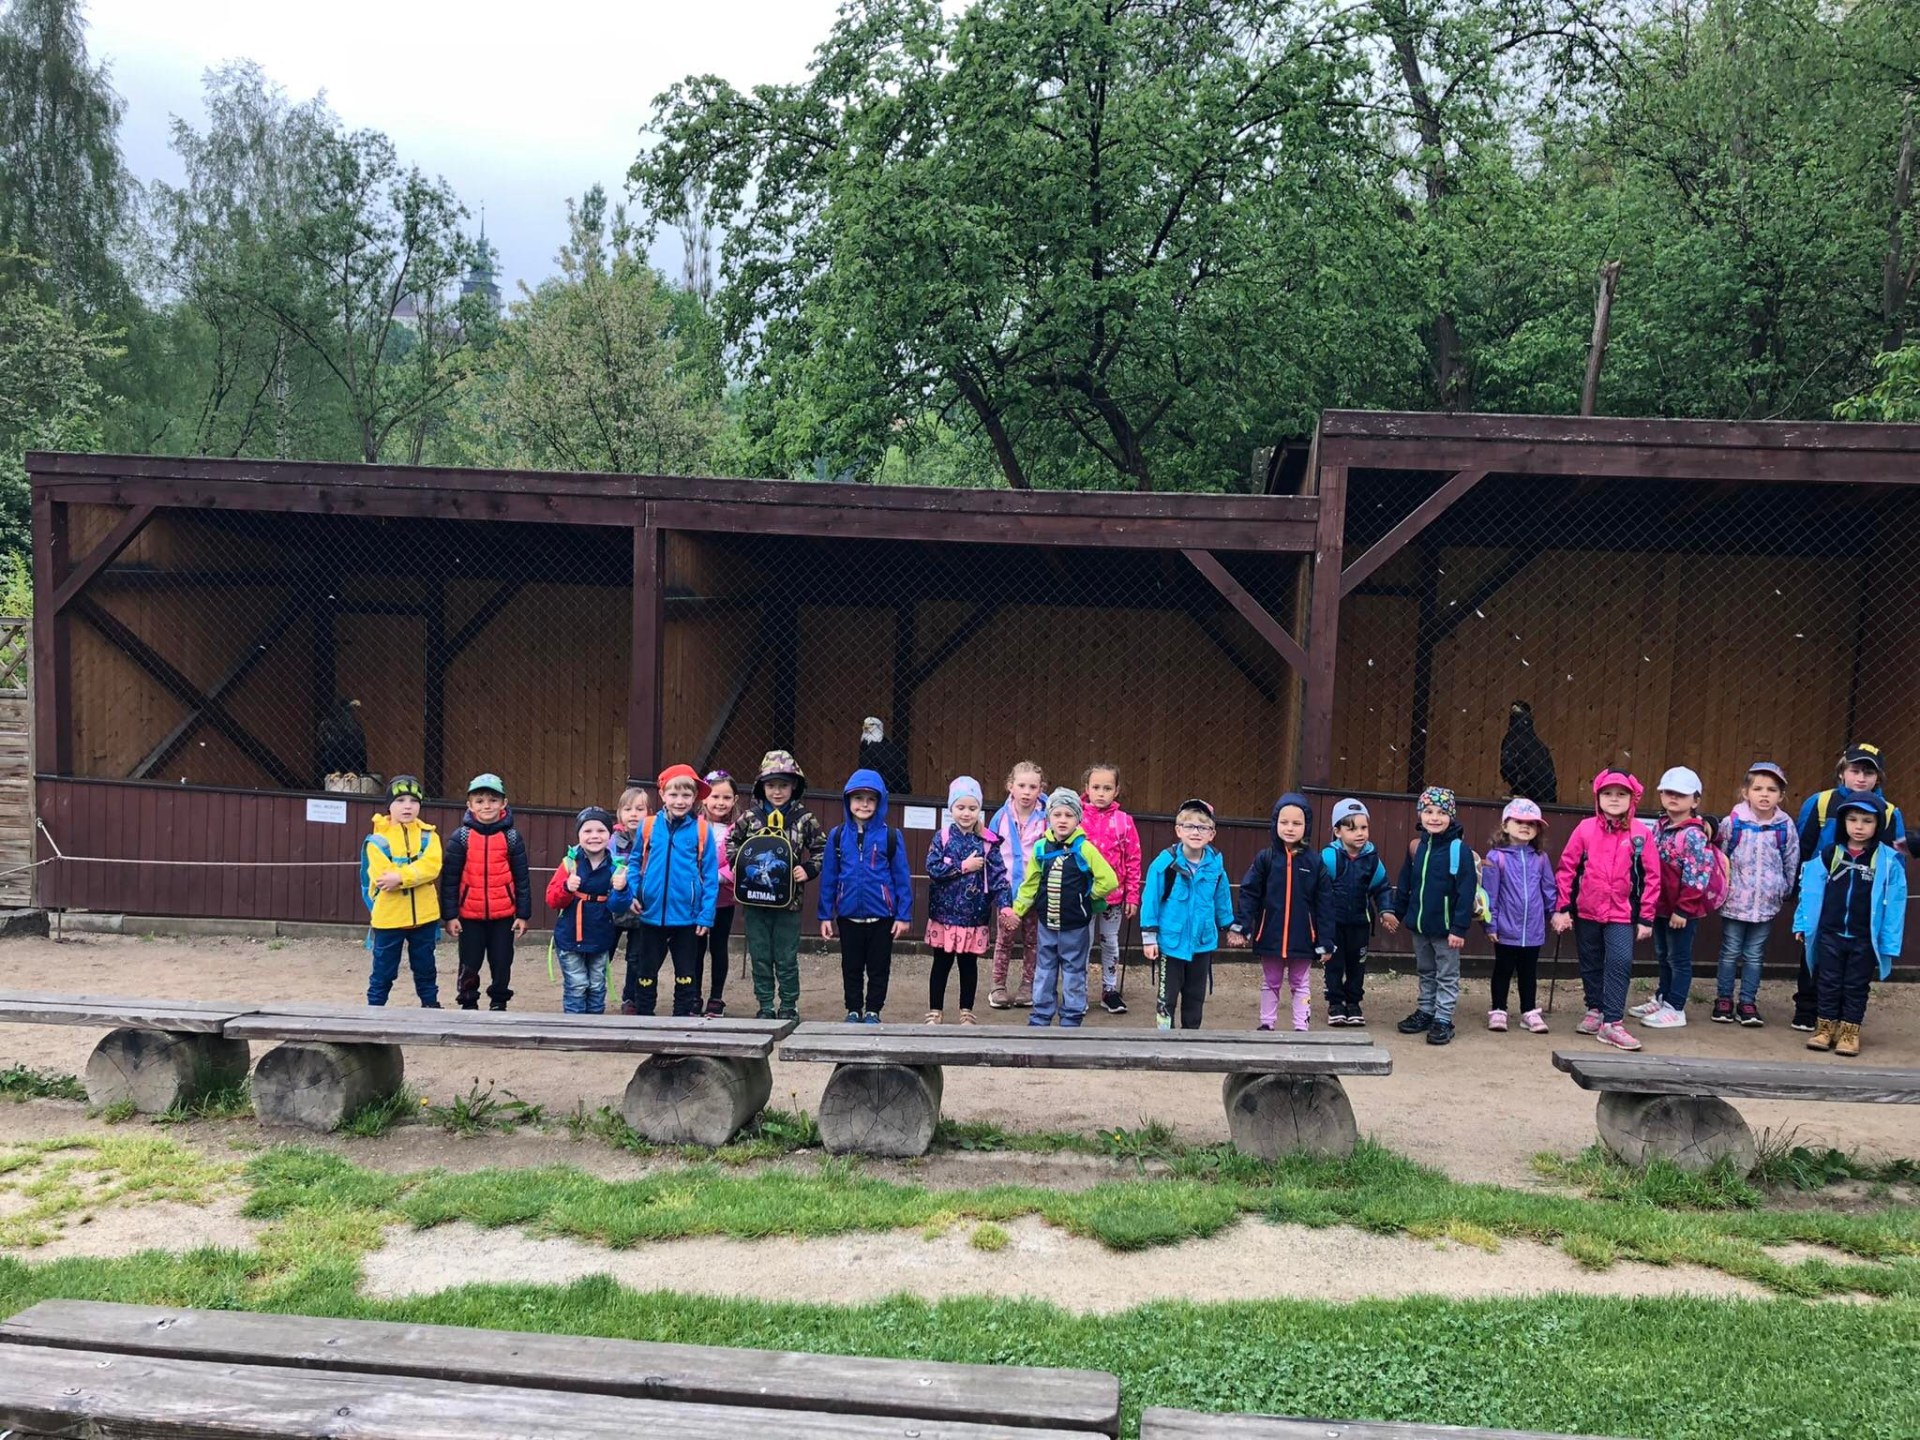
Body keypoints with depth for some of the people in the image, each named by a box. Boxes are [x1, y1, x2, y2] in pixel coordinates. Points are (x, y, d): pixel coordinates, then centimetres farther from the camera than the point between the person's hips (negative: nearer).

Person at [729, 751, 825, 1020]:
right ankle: (766, 1006, 20)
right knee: (760, 957, 9)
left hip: (788, 899, -2)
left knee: (787, 958, 5)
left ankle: (789, 1006, 19)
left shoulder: (804, 818, -2)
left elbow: (821, 849, 6)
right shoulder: (750, 816, 1)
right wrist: (737, 864, 1)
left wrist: (809, 869, -8)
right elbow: (732, 841, 15)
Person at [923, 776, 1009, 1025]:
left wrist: (1005, 904, -18)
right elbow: (933, 869, -12)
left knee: (969, 964, 11)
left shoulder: (988, 841, -2)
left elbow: (998, 875, -6)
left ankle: (966, 1012, 24)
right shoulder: (942, 837, -2)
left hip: (974, 914, 0)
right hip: (945, 912, 0)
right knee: (942, 963, 10)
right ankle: (935, 1012, 21)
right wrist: (963, 867, -13)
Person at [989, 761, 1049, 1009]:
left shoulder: (1046, 818, -8)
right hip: (1008, 887, 1)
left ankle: (1027, 986, 22)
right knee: (1005, 936, 8)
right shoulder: (1002, 816, -3)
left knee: (1032, 939, 11)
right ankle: (998, 986, 16)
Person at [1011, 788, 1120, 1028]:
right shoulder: (1040, 848, -3)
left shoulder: (1084, 848, -15)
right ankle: (1040, 1018, 23)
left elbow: (1109, 880, -16)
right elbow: (1029, 884, 6)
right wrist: (1016, 911, 5)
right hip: (1047, 923, 4)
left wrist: (1086, 897, -5)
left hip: (1076, 926, -3)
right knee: (1044, 972, 13)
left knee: (1073, 973, 8)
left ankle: (1071, 1020, 18)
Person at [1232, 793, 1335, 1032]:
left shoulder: (1314, 862, -5)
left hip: (1302, 938, -1)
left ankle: (1301, 1027, 19)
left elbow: (1324, 904, -4)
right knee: (1270, 984, 16)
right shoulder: (1265, 859, -5)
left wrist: (1325, 941, -6)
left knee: (1300, 986, 13)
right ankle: (1267, 1024, 28)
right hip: (1270, 936, 1)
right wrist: (1240, 926, -15)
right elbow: (1249, 893, -5)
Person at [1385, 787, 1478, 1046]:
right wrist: (1397, 912, 12)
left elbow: (1466, 891, -17)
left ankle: (1443, 1020, 15)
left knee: (1447, 976, 8)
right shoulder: (1416, 847, 3)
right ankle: (1425, 1012, 33)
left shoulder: (1459, 849, -15)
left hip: (1445, 927, -6)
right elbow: (1404, 884, 12)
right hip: (1419, 925, 6)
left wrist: (1459, 928, -18)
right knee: (1426, 973, 20)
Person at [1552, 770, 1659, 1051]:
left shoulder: (1641, 832, -5)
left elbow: (1651, 877, -2)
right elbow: (1567, 868, 1)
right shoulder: (1585, 829, -3)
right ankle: (1595, 1010, 32)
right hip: (1586, 912, 2)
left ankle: (1612, 1023, -9)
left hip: (1622, 915, -2)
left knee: (1620, 963, -14)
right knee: (1591, 964, 14)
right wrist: (1562, 907, -2)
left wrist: (1646, 918, -3)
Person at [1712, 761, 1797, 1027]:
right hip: (1734, 899, -1)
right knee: (1730, 952, 9)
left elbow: (1791, 863, 6)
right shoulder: (1733, 822, -8)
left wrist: (1785, 891, 9)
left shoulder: (1786, 826, -3)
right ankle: (1723, 999, 18)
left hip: (1766, 903, 1)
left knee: (1754, 954, 10)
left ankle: (1748, 1003, 18)